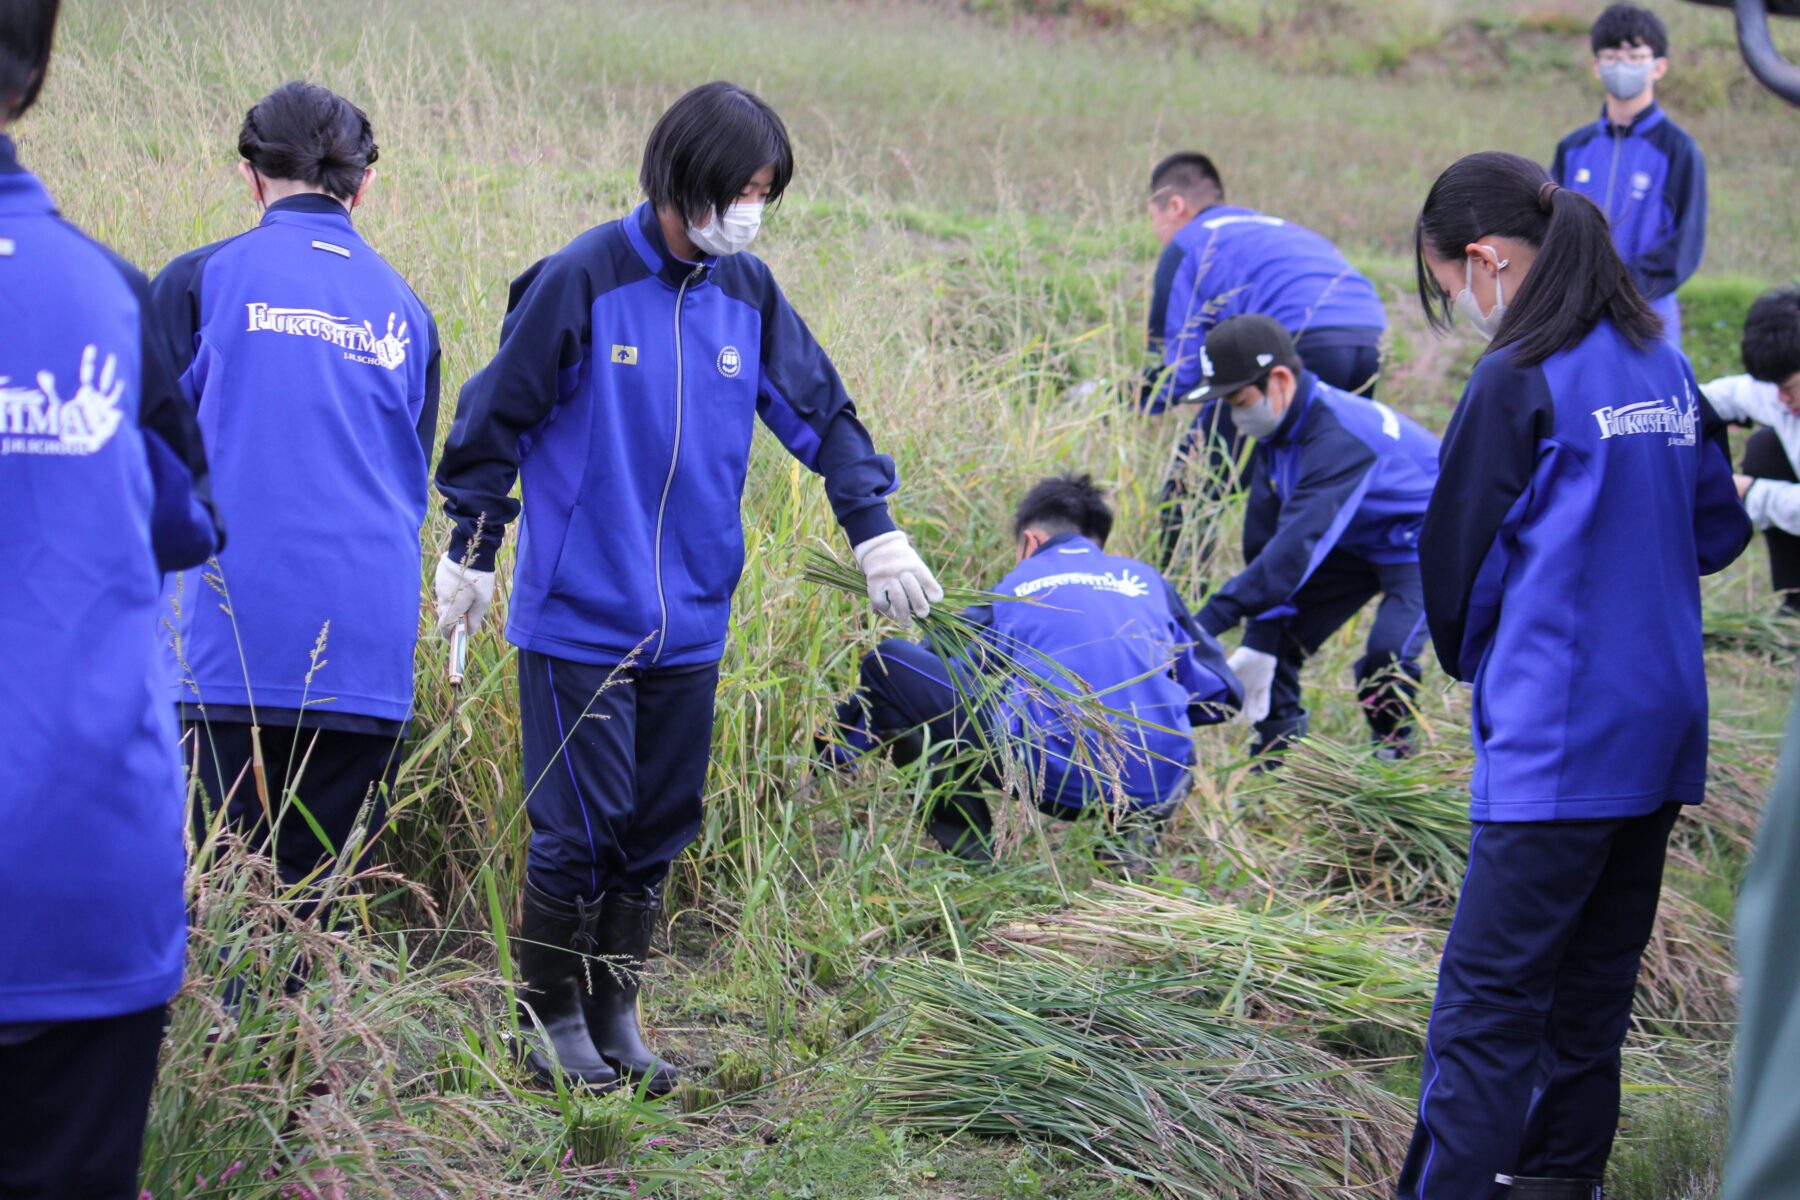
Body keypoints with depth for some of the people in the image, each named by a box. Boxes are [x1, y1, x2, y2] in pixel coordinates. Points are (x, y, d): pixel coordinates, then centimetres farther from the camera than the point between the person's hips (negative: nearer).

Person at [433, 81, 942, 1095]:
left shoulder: (747, 292, 5)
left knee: (660, 828, 10)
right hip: (579, 612, -5)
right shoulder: (583, 281, -11)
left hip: (690, 621, 6)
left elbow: (819, 409, 15)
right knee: (581, 825, -4)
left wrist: (875, 529, 8)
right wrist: (471, 549, 1)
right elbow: (501, 414, -4)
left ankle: (615, 1013, 23)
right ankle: (553, 1016, 13)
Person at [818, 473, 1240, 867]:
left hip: (1056, 782, -3)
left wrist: (835, 747, 39)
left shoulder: (1013, 590, 16)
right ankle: (1134, 827, 16)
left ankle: (964, 831, 3)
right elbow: (1221, 692, 24)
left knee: (887, 660, 11)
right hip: (1161, 791, 3)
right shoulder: (1147, 581, 21)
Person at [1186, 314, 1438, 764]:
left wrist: (1207, 623, -47)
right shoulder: (1277, 431, -8)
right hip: (1358, 543, 9)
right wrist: (1259, 642, -11)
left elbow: (1299, 543, -43)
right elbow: (1265, 539, -5)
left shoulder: (1340, 436, -37)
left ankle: (1392, 761, -4)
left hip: (1423, 543, -9)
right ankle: (1277, 771, 11)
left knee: (1387, 651, -29)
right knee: (1278, 634, -1)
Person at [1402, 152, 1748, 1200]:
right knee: (1596, 972, 18)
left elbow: (1455, 563, -6)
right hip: (1663, 732, 8)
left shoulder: (1521, 381, -14)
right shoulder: (1664, 368, 8)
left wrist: (1476, 661, 12)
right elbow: (1720, 528, 18)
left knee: (1489, 994, -8)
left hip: (1557, 745, -8)